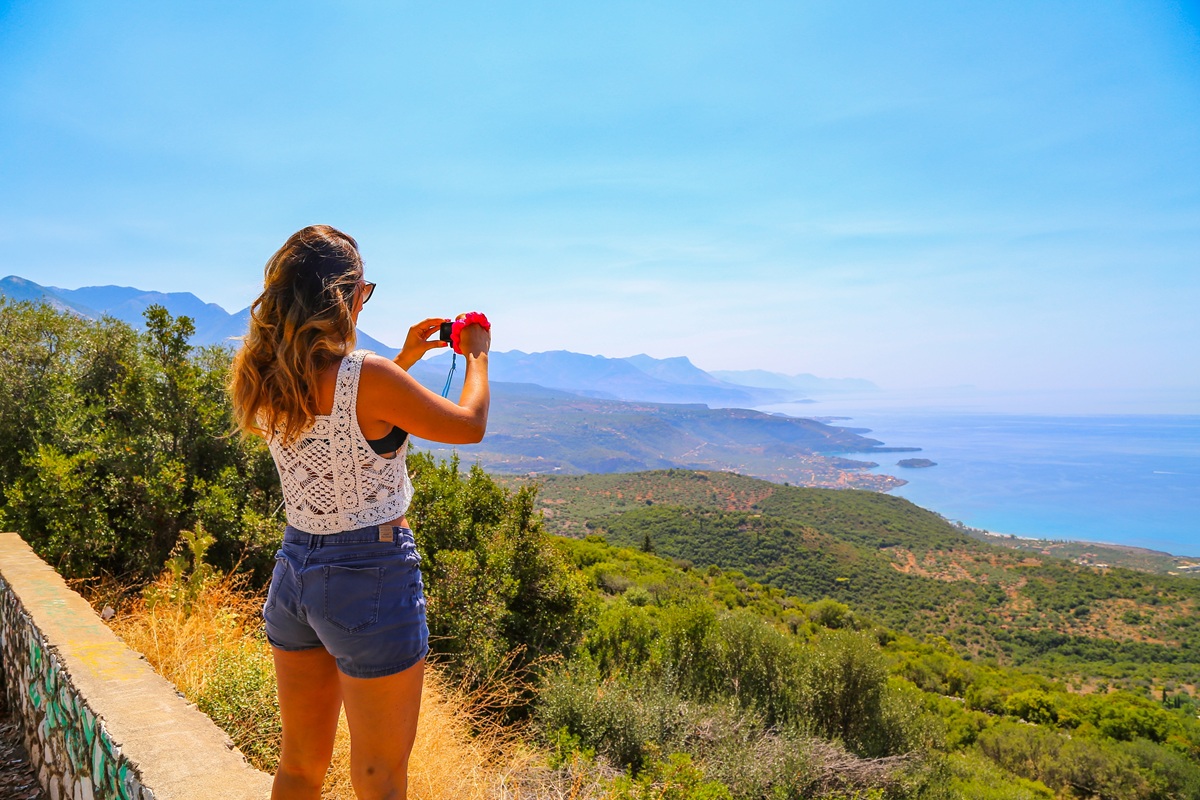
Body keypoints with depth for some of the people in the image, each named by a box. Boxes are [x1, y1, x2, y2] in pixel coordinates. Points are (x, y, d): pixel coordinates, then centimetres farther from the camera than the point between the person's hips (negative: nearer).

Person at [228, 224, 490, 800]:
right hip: (372, 575, -7)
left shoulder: (264, 380, 1)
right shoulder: (367, 376, -20)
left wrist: (405, 359, 21)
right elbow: (470, 426, -6)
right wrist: (477, 354, 10)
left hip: (294, 567, 7)